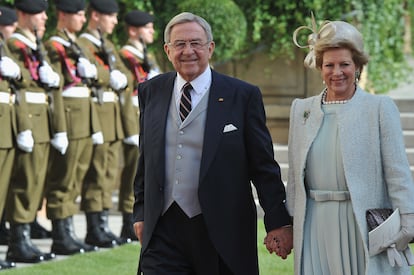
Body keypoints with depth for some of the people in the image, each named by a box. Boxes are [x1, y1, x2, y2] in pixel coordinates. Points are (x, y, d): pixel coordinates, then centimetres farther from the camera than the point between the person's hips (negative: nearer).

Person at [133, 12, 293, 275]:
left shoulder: (243, 95, -2)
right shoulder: (151, 92, 10)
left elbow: (264, 165, -1)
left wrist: (278, 221, -4)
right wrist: (141, 212, 15)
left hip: (222, 232, -2)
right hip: (163, 231, 2)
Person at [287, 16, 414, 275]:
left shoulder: (380, 108, 0)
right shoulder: (301, 109, 12)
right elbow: (295, 173, 15)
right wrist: (290, 221, 12)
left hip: (366, 223, -3)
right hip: (316, 225, 3)